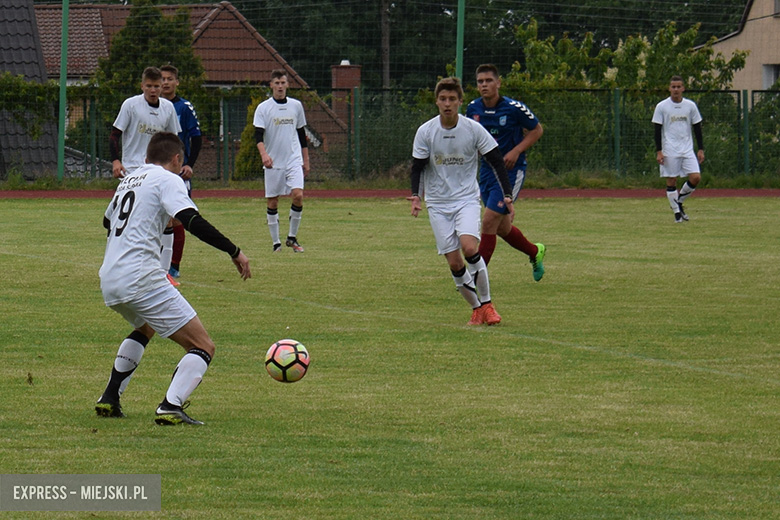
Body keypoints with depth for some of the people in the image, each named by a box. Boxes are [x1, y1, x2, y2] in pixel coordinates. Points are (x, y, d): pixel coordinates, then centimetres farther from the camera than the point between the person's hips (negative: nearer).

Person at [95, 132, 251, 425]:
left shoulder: (129, 179, 22)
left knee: (144, 328, 39)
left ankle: (109, 400, 30)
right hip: (141, 278, -8)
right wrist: (234, 251, -11)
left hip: (109, 282, 8)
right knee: (203, 347, -4)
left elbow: (107, 222, 40)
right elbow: (193, 222, -16)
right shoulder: (166, 179, -1)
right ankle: (171, 406, -25)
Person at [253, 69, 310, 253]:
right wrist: (264, 154, -28)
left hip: (294, 160, 1)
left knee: (298, 195, -15)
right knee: (272, 202, 0)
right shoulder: (263, 108, -1)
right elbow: (258, 135, -10)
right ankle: (276, 242, 9)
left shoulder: (296, 106, 9)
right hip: (273, 162, -1)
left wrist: (306, 160, 16)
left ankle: (292, 237, 0)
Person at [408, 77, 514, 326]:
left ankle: (486, 303, -8)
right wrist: (416, 196, -14)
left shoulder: (473, 129, -6)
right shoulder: (425, 132, -4)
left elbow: (496, 161, 1)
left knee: (469, 248, -24)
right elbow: (418, 167, 3)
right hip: (438, 203, 2)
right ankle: (477, 308, 12)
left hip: (467, 199, -2)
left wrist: (507, 195, -7)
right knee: (454, 263, -5)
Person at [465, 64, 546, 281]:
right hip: (487, 171, 6)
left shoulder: (514, 108, -15)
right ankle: (535, 252, 42)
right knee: (502, 227, 14)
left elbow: (536, 130, -2)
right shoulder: (473, 109, -1)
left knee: (489, 221, -14)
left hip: (511, 171, -6)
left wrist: (516, 151, -14)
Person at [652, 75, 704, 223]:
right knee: (671, 181, -3)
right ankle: (677, 212, 7)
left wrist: (701, 149, 6)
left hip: (687, 150, 2)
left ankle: (679, 201, 11)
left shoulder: (690, 106, 7)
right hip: (669, 152, -2)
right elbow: (658, 130, 0)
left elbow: (697, 128, 11)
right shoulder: (662, 107, 0)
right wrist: (658, 152, -7)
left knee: (696, 178, -10)